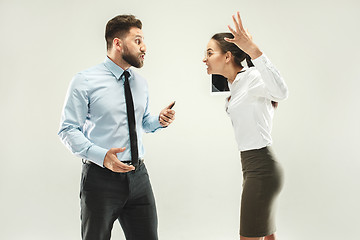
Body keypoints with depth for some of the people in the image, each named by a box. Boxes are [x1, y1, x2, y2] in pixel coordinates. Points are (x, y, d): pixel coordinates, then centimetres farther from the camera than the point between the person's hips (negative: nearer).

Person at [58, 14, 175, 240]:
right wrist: (102, 156, -24)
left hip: (138, 177, 5)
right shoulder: (84, 81, -7)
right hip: (101, 177, -5)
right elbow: (68, 130, -10)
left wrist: (159, 120, 1)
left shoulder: (141, 82, 12)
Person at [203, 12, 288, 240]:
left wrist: (253, 49, -47)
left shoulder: (252, 77, -16)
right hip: (258, 168, 10)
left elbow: (281, 92, -41)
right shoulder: (236, 84, 12)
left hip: (261, 169, -10)